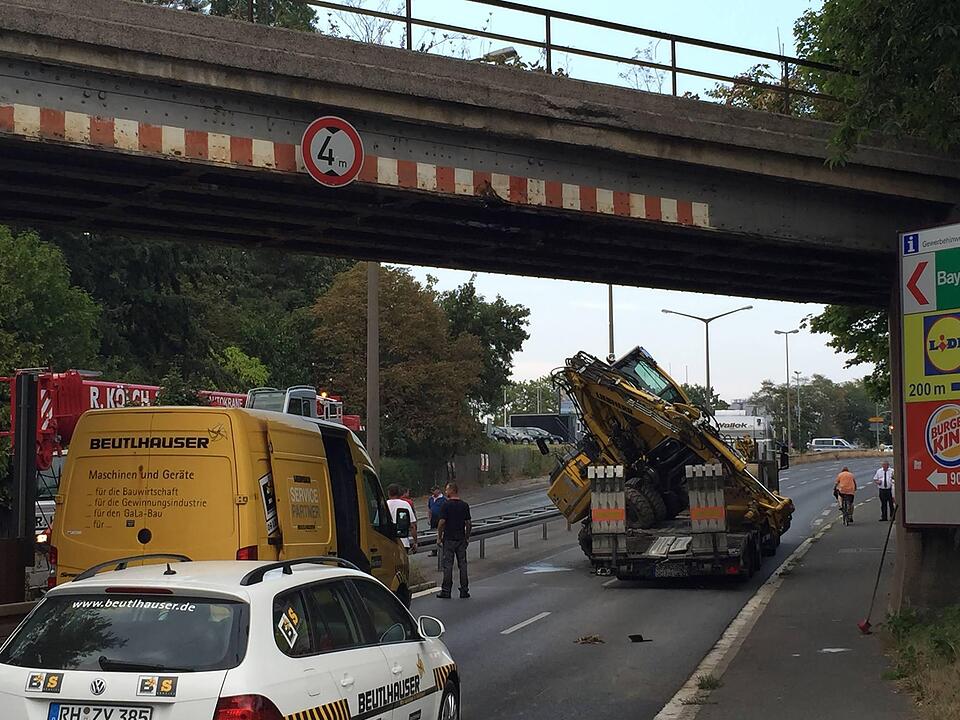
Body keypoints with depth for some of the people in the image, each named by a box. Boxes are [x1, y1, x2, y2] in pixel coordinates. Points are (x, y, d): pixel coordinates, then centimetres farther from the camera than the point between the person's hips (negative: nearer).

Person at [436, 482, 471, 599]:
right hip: (461, 538, 4)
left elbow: (442, 523, -12)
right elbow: (468, 523, 5)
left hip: (448, 539, -4)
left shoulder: (446, 505, -10)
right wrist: (467, 537, 15)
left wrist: (439, 537, -3)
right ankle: (464, 590, 7)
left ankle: (446, 591, 1)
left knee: (448, 565, 0)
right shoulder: (464, 505, 3)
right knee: (462, 564, 7)